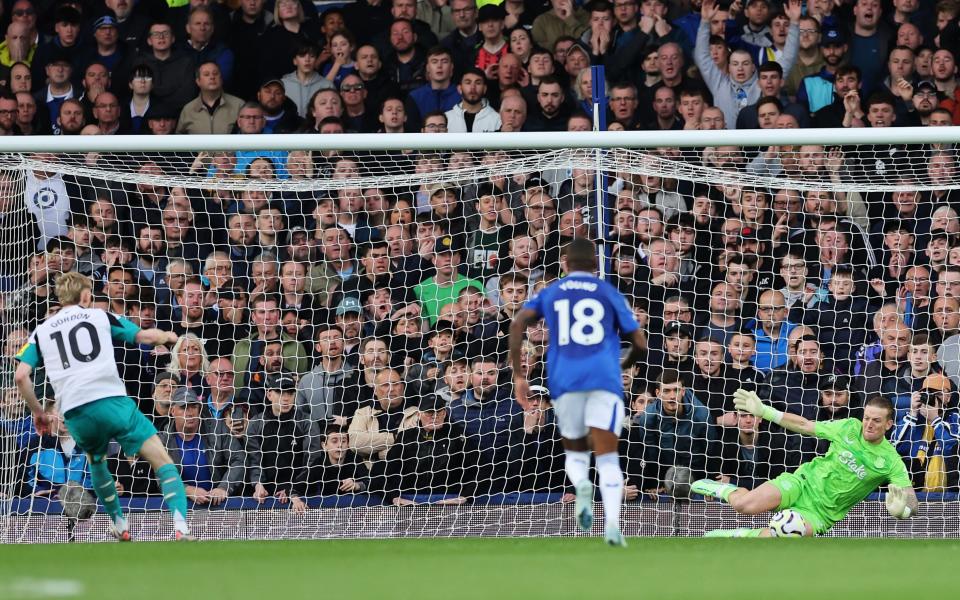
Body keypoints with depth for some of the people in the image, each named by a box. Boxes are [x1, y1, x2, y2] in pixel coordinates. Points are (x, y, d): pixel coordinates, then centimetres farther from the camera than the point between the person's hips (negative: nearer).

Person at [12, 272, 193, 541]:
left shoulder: (42, 331, 20)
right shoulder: (100, 316, 15)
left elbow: (21, 376, 10)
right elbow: (145, 336, 13)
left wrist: (37, 412, 23)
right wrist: (168, 337, 36)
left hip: (74, 413, 3)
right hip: (111, 401, -3)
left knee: (96, 462, 34)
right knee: (162, 460, -1)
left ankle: (119, 525, 33)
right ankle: (180, 528, -20)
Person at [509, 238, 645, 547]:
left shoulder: (549, 293, 18)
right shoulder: (610, 294, 15)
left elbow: (518, 325, 1)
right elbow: (639, 342, 13)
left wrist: (518, 376, 4)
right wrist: (625, 366, 34)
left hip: (565, 382, 1)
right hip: (605, 379, -1)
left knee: (575, 452, 18)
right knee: (607, 457, -4)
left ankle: (581, 485, -18)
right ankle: (612, 522, -27)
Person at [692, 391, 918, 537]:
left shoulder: (891, 461, -10)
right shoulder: (849, 427, -3)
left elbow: (911, 503, -13)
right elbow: (804, 425, 7)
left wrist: (900, 510, -38)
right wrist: (763, 411, 3)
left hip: (820, 513, -2)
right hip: (804, 482, 2)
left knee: (768, 540, -32)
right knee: (745, 505, -26)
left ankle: (744, 535, 3)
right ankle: (727, 490, 12)